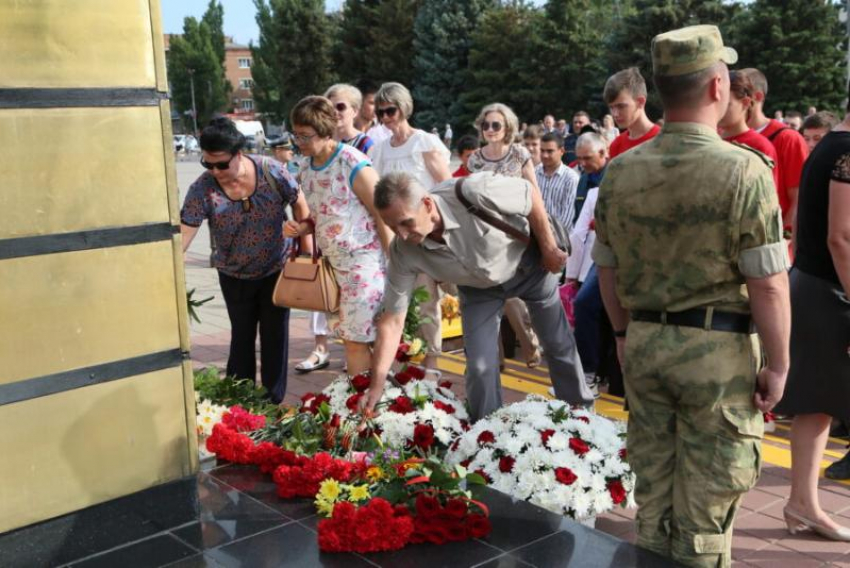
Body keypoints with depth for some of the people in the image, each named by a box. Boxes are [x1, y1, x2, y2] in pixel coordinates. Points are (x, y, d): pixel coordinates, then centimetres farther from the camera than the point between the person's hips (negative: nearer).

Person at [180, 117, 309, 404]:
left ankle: (273, 401, 21)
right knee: (241, 336, 13)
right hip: (235, 276, 1)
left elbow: (299, 204, -6)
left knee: (274, 336, 7)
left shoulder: (272, 172, -19)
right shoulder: (202, 189, -20)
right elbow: (184, 232, -23)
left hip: (276, 269, 0)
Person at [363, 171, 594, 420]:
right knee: (479, 365, -8)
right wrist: (376, 385, -25)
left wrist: (549, 249, -15)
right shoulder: (403, 252, -29)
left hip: (528, 264, -1)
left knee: (559, 344, 12)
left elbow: (531, 194, -22)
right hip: (479, 289, 2)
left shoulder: (474, 192, -41)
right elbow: (392, 320, -23)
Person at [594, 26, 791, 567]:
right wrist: (779, 363, -5)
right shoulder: (743, 168, -16)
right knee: (706, 503, 10)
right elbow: (768, 283, -16)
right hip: (720, 349, -4)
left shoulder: (621, 170, 0)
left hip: (645, 343, 5)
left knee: (652, 492, 19)